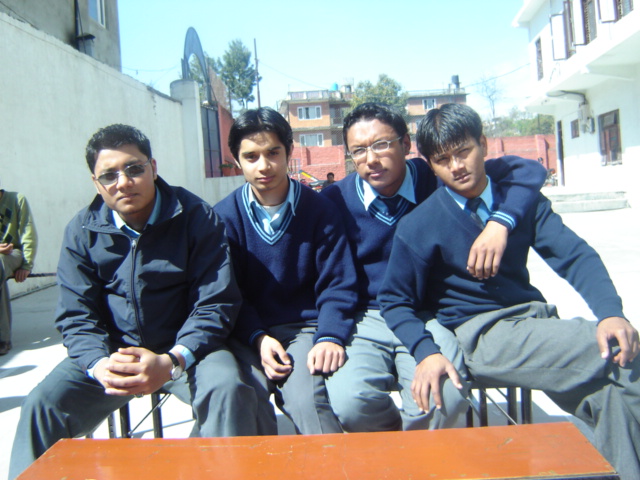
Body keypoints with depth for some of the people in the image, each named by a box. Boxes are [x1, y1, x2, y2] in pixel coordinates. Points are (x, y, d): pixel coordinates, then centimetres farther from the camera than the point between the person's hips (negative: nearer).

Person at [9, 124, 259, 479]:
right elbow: (76, 315, 0)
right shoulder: (82, 231, 1)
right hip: (109, 352, 3)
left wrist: (172, 361, -26)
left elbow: (216, 303, -11)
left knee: (228, 390, -30)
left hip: (184, 349, -2)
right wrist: (99, 365, -23)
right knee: (42, 404, -19)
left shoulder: (196, 217, -8)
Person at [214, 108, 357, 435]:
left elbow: (337, 285, 0)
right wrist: (258, 338, -14)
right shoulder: (224, 217, 1)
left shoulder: (319, 209, 0)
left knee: (306, 398, -28)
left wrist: (330, 337, -16)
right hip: (249, 333, 1)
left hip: (306, 328, -1)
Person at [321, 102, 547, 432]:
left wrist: (499, 223, -18)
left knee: (444, 398, -29)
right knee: (347, 400, -28)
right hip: (363, 321, 0)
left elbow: (528, 171, -1)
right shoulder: (335, 200, -1)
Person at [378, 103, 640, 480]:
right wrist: (426, 352, -18)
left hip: (537, 321, 5)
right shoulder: (419, 226, -4)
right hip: (480, 334, -4)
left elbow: (574, 256, -2)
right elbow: (395, 301, 0)